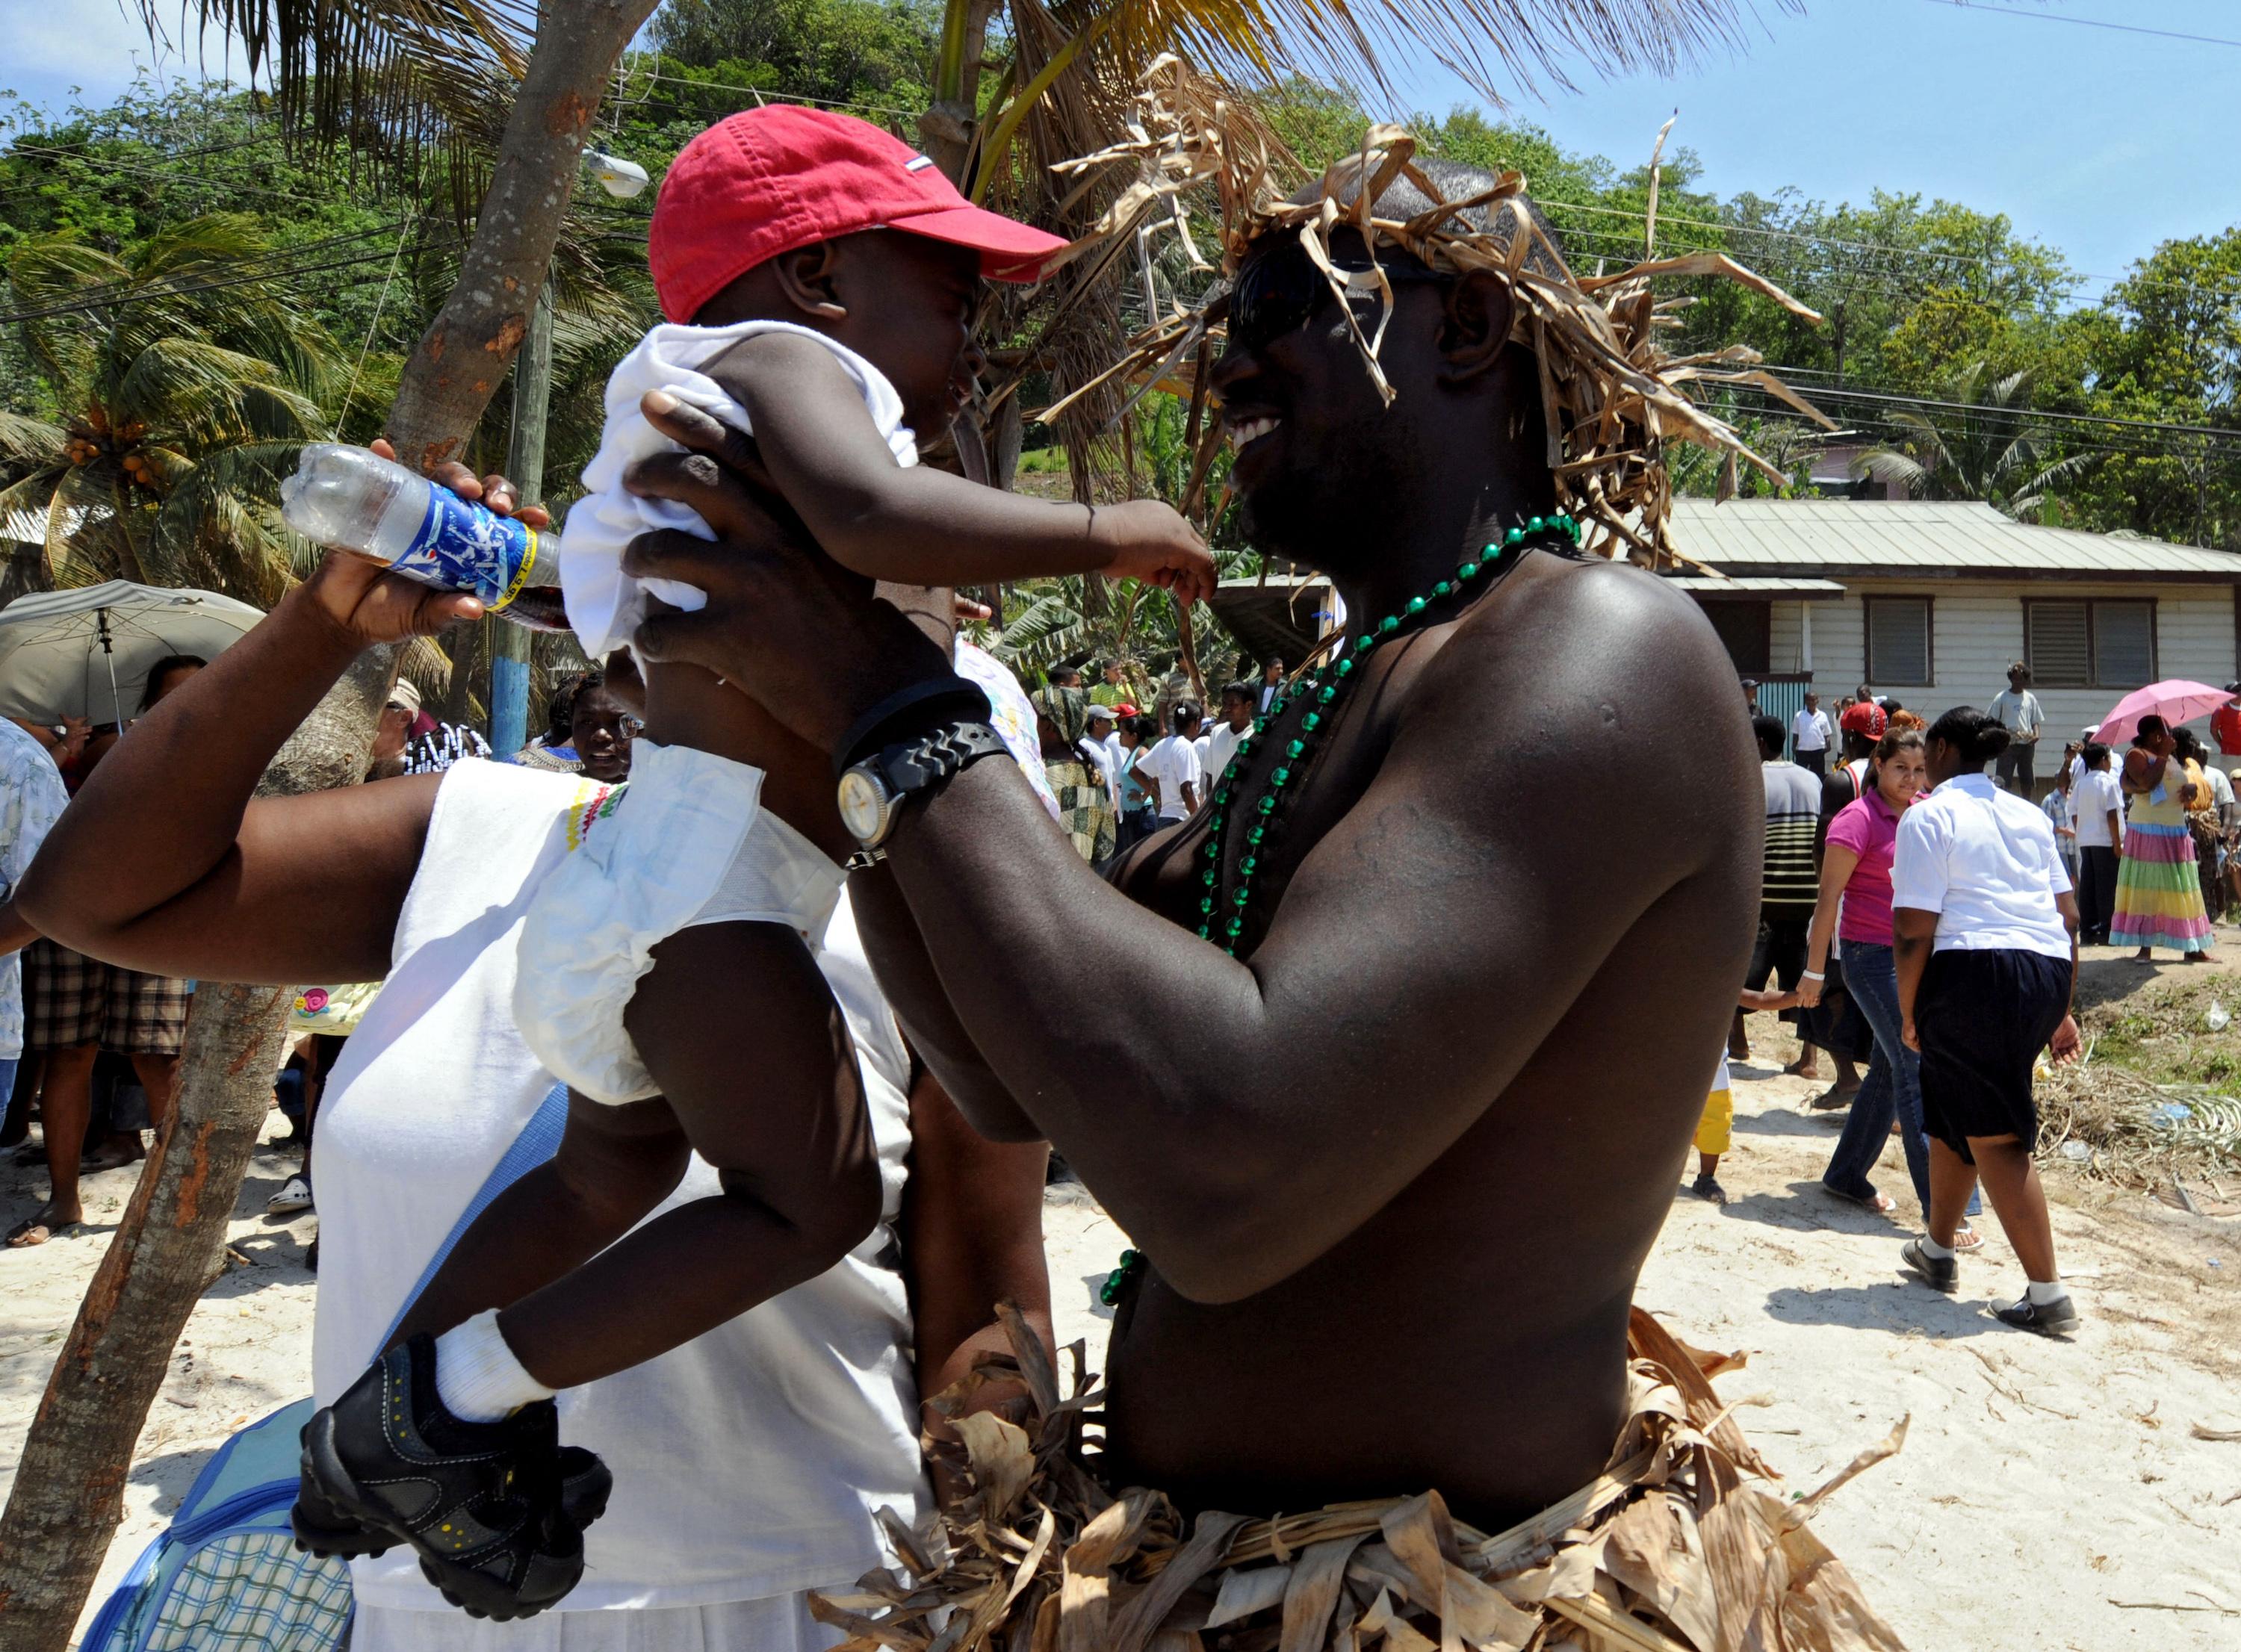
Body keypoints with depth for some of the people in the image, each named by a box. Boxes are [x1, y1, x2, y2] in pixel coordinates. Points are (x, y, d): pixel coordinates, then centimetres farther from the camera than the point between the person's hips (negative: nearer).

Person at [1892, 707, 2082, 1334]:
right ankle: (1938, 1250, 35)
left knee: (1995, 1135, -2)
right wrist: (2062, 1009, 20)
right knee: (1953, 1112, 22)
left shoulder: (1929, 816, -3)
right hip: (2048, 973, 8)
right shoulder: (2027, 814, 18)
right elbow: (2069, 915, 16)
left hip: (1976, 973, -7)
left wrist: (1909, 1011, -1)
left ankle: (2048, 1295, -3)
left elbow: (1915, 929, -10)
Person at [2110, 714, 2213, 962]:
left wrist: (2190, 790, 1)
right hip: (2148, 832, -7)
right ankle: (2145, 947, -4)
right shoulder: (2137, 755, -5)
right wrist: (2163, 754, -17)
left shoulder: (2172, 758, 18)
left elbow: (2185, 786, 24)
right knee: (2147, 889, -6)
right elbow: (2147, 782, -22)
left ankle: (2191, 947, 8)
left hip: (2177, 833, 7)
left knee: (2182, 890, 6)